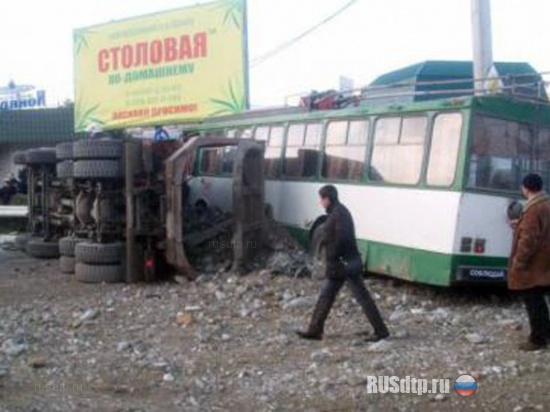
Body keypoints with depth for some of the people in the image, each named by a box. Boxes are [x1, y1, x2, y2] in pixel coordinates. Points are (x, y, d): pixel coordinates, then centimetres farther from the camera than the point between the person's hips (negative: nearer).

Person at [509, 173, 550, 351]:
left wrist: (518, 262, -18)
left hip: (532, 265, -10)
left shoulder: (533, 209, -24)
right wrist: (520, 223, 38)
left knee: (533, 301, 0)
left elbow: (528, 240, -26)